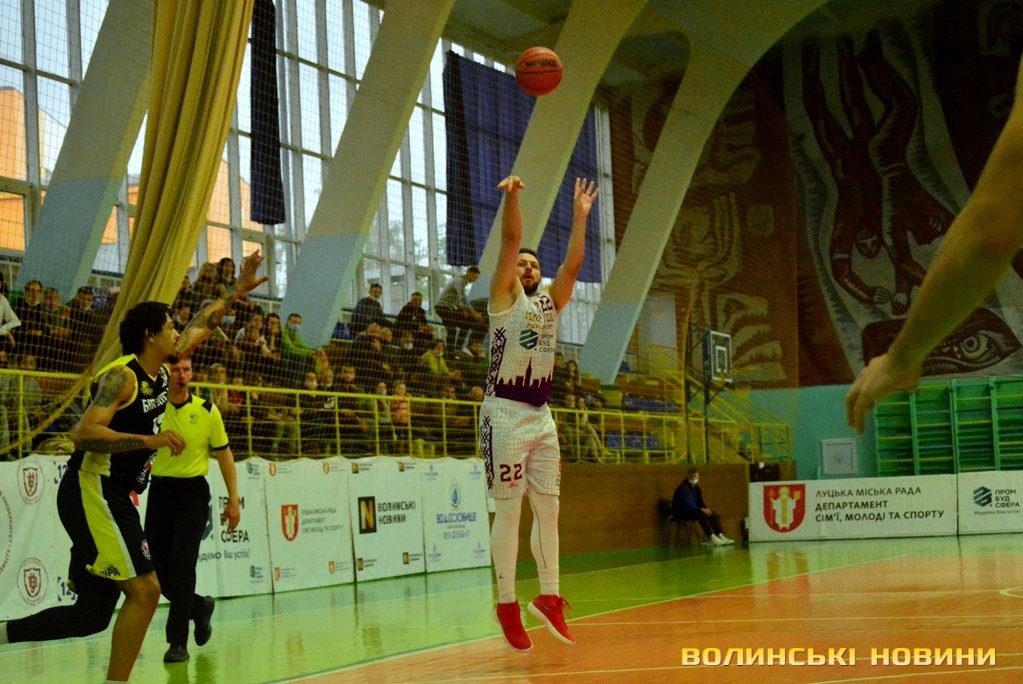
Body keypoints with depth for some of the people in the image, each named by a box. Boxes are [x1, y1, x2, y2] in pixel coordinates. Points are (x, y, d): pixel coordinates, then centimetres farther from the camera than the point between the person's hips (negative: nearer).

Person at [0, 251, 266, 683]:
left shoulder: (160, 371, 12)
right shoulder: (122, 376, -13)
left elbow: (201, 326, 27)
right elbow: (84, 432, -25)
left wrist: (236, 292, 28)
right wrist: (150, 440, -27)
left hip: (114, 496, 9)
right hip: (93, 491, -9)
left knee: (94, 612, 8)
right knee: (144, 590, -14)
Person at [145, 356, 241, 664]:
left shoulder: (207, 411, -1)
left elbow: (224, 454, 7)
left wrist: (234, 500, 4)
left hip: (193, 492, -2)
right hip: (160, 490, 2)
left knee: (181, 564, -13)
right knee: (160, 569, 4)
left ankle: (178, 642, -5)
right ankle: (199, 606, 33)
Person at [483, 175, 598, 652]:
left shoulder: (550, 303, 17)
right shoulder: (504, 296, 2)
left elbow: (573, 263, 9)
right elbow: (510, 241, -10)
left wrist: (580, 216, 8)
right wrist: (512, 197, -21)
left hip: (542, 416, 6)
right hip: (506, 414, -6)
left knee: (548, 510, 6)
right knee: (508, 510, -5)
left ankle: (549, 597, 13)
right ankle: (507, 604, 0)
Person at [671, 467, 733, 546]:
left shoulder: (696, 488, 9)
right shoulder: (683, 488, -19)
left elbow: (700, 502, 12)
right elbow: (687, 504, -29)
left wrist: (706, 508, -11)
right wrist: (702, 510, -32)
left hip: (691, 510, 9)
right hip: (681, 513, -9)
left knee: (712, 513, -7)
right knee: (701, 514, -32)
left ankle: (720, 535, -17)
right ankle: (711, 537, -39)